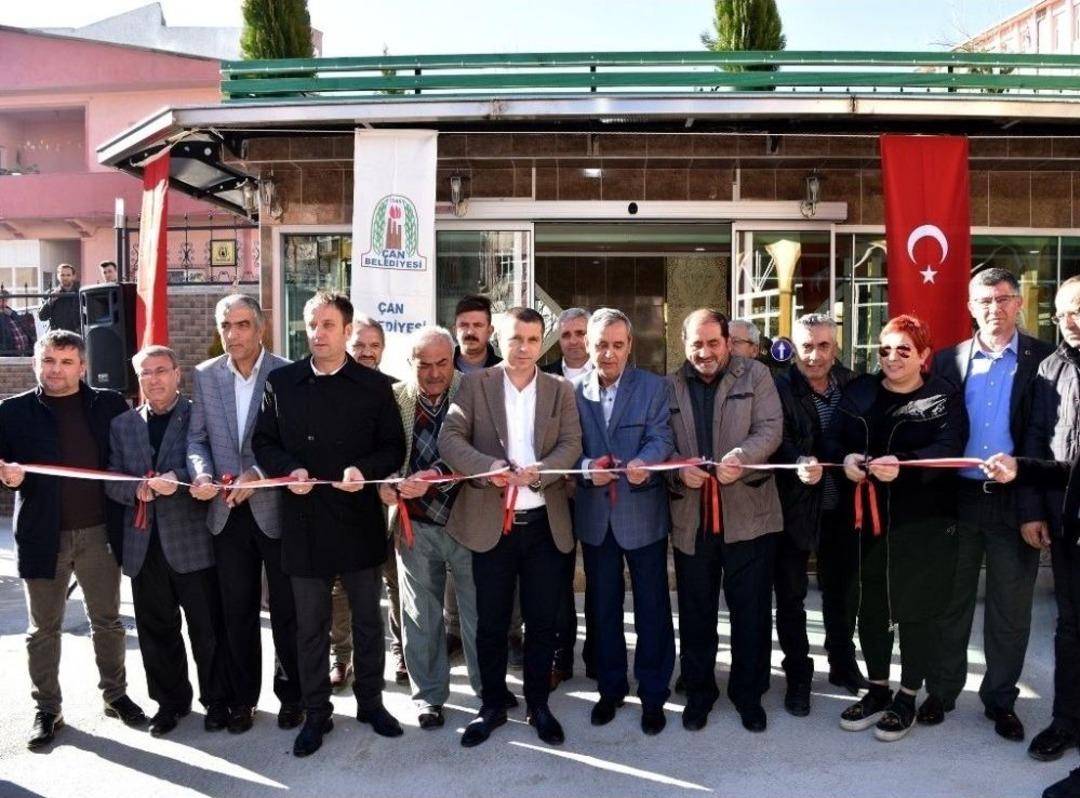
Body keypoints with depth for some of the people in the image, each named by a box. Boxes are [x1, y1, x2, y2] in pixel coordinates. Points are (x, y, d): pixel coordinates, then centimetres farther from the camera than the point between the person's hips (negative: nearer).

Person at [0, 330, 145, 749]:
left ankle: (115, 695, 30)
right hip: (43, 536, -1)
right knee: (43, 629, 11)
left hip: (99, 533, 1)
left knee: (107, 621, 14)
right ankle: (47, 710, 26)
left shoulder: (110, 405, 2)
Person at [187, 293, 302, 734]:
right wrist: (200, 472, -12)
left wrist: (259, 476, -20)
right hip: (228, 511, 3)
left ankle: (291, 693, 27)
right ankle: (242, 697, 30)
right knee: (237, 610, 14)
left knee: (286, 608, 10)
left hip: (277, 508, -3)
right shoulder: (205, 375, 4)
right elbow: (197, 437, 7)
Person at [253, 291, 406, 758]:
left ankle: (370, 702, 33)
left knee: (367, 618, 14)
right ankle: (316, 713, 27)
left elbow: (394, 447, 0)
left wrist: (365, 470, -19)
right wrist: (289, 470, -13)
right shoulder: (281, 382, 3)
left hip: (360, 519, 0)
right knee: (310, 624, 12)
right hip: (304, 521, 1)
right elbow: (263, 442, 6)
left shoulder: (374, 386, -1)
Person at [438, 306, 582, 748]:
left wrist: (540, 470, -23)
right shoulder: (474, 384, 1)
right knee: (491, 622, 10)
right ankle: (492, 705, 28)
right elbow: (449, 438, -8)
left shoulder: (561, 390, 6)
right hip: (490, 521, -1)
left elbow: (571, 445, -3)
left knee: (542, 621, 10)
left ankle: (539, 705, 28)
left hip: (544, 522, 1)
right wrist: (488, 467, -26)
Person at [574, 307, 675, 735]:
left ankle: (653, 693, 23)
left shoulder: (653, 386, -2)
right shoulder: (573, 391, 2)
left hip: (643, 511, -2)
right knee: (602, 605, 14)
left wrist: (643, 463, -34)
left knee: (652, 606, 7)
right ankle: (610, 687, 31)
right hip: (594, 513, 2)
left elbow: (661, 438, -12)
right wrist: (587, 468, -22)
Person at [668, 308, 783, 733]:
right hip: (691, 517, 2)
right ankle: (698, 691, 29)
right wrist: (679, 470, -16)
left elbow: (770, 428, -7)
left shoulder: (755, 375, 2)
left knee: (751, 610, 8)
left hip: (748, 514, -2)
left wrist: (741, 457, -26)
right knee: (695, 611, 12)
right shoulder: (669, 386, 7)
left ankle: (748, 692, 27)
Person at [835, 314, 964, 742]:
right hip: (867, 519, 4)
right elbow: (838, 439, 6)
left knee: (915, 610, 6)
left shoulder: (944, 397, -4)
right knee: (870, 607, 12)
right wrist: (846, 458, -17)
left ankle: (907, 698, 24)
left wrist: (903, 465, -34)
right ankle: (878, 690, 31)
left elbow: (948, 449, -17)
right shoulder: (858, 392, 9)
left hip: (923, 522, -4)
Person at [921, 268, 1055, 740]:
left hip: (1015, 499, -1)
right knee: (951, 602, 12)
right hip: (959, 498, 1)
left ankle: (1001, 699, 26)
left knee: (1011, 609, 10)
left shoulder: (1044, 359, -1)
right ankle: (942, 690, 26)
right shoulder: (949, 360, 4)